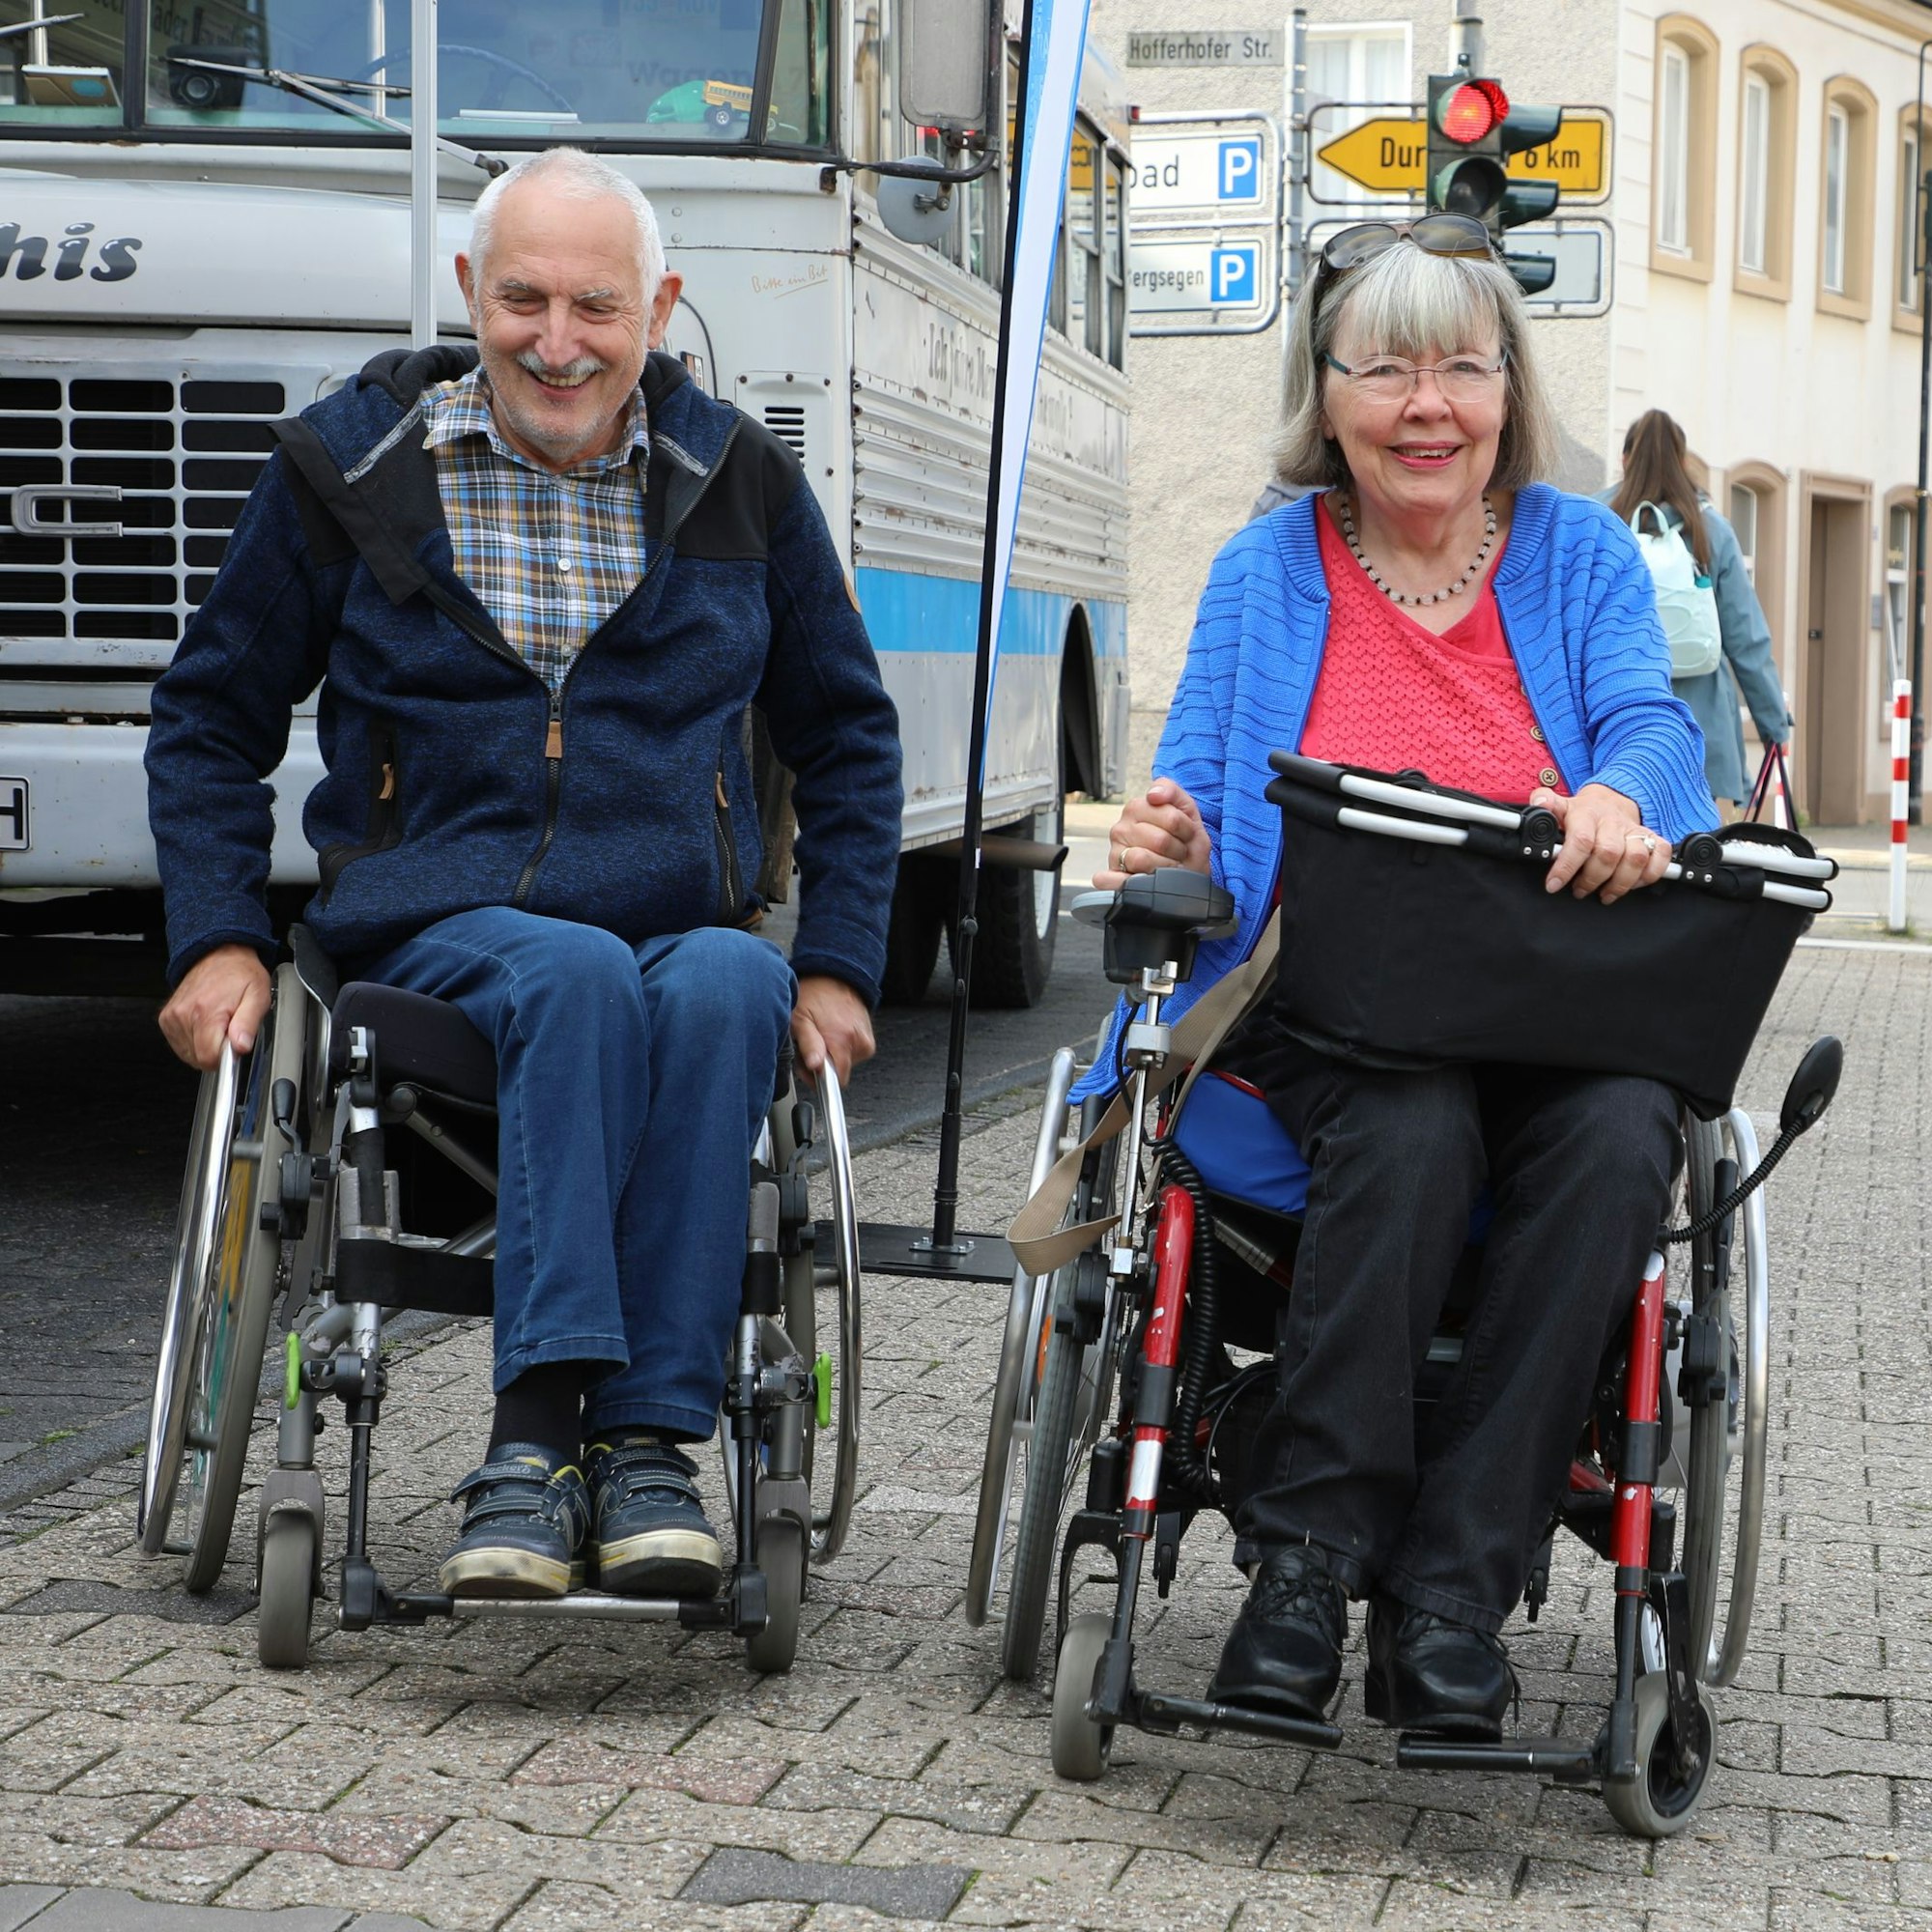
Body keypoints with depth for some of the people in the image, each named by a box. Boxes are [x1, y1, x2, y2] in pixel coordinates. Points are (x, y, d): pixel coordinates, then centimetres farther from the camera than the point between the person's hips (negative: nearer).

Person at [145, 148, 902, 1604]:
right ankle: (543, 1422, -40)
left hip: (685, 926, 1)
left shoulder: (740, 482, 13)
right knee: (580, 975, -36)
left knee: (730, 985, -35)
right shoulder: (353, 464, 8)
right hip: (438, 928, -1)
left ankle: (648, 1436, -35)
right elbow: (212, 717, 15)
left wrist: (837, 965, 10)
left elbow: (848, 739, 21)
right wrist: (217, 938, 2)